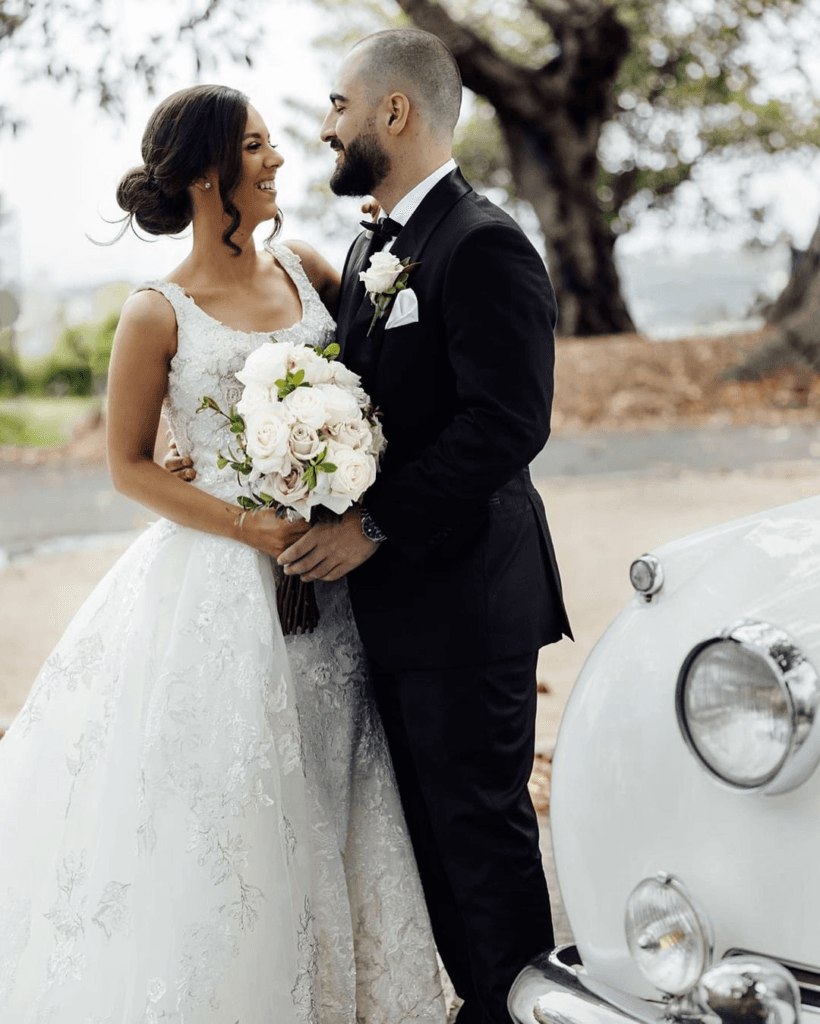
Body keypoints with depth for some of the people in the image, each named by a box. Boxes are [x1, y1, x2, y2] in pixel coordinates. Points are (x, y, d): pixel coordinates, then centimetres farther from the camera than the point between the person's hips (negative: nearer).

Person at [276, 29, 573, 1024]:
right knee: (435, 825, 17)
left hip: (466, 600, -9)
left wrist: (375, 524, -22)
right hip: (397, 602, 10)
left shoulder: (485, 247, -15)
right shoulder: (372, 250, 16)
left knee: (483, 828, 1)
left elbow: (507, 423, -23)